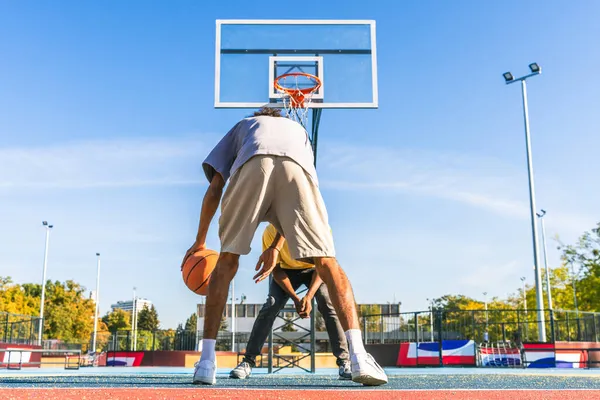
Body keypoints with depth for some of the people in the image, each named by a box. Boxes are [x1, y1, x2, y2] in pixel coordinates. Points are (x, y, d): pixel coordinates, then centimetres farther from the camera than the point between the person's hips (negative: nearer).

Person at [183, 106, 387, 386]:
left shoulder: (242, 126, 43)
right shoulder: (298, 129, 45)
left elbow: (214, 189, 34)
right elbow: (294, 207, 33)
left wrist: (200, 240, 42)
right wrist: (275, 247, 33)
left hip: (251, 166, 0)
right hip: (295, 167, 1)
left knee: (226, 263, 15)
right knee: (327, 263, 6)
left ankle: (206, 362, 9)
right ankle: (358, 357, -10)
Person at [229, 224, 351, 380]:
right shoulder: (270, 232, -32)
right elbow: (276, 270, -20)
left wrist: (309, 296, -38)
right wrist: (295, 298, -29)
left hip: (314, 269, 0)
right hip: (287, 270, 1)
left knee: (328, 305, -23)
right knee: (270, 306, -18)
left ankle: (344, 362, -18)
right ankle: (248, 361, -10)